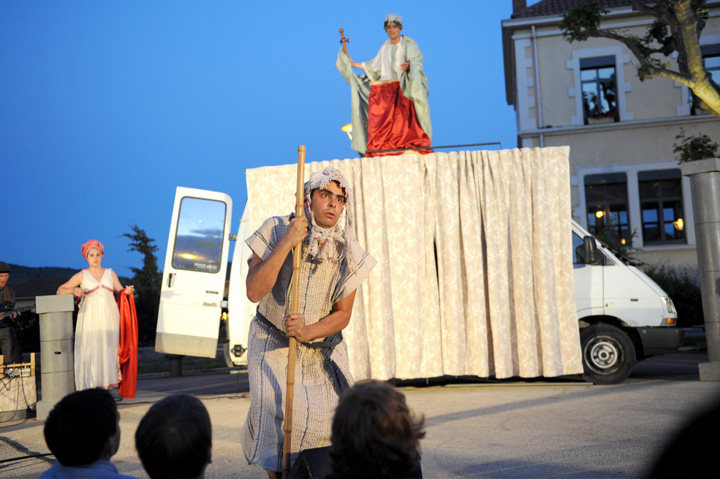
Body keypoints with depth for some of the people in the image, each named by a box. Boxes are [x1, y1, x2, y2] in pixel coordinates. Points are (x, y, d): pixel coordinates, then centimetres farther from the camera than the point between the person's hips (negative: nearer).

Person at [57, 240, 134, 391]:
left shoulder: (110, 273, 15)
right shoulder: (82, 276, 8)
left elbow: (120, 291, 16)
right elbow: (60, 291, 6)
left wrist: (126, 291, -6)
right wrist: (73, 290, -13)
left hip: (109, 318, 2)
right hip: (90, 318, -2)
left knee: (108, 350, -5)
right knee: (89, 351, -9)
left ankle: (105, 385, -2)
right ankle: (89, 388, -10)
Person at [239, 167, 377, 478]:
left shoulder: (348, 253, -6)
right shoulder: (277, 230, -12)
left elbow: (342, 314, -2)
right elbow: (254, 291, -22)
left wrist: (309, 331, -21)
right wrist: (286, 243, -28)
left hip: (323, 345, 2)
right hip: (272, 344, -2)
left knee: (335, 409, -12)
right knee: (276, 409, -19)